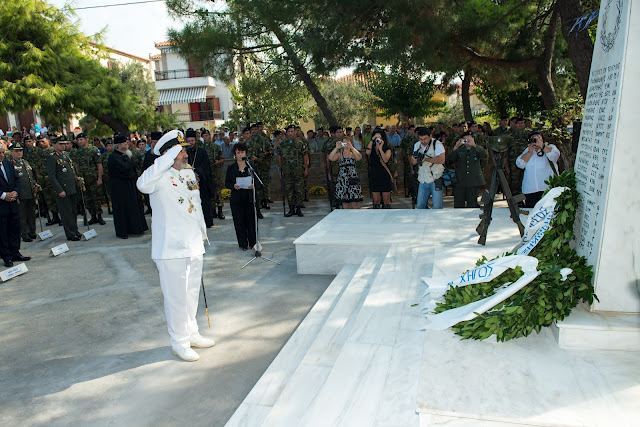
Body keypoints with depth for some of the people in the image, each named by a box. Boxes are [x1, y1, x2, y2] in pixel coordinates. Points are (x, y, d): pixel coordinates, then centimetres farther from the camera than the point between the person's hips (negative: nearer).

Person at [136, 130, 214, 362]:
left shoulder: (189, 173, 11)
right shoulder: (161, 177, -13)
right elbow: (143, 184, -39)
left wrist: (202, 231, 22)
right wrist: (169, 158, -33)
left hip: (194, 245, 8)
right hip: (171, 248, -8)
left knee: (192, 293, 19)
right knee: (176, 297, 2)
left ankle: (191, 333, 35)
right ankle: (179, 341, 19)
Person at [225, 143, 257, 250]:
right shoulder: (231, 167, 6)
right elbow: (227, 183, 5)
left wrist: (253, 185, -13)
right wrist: (233, 186, -15)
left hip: (250, 197, 0)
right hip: (236, 198, 0)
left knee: (251, 220, -1)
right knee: (239, 221, 3)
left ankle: (253, 243, 15)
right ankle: (243, 244, 17)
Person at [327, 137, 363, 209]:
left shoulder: (353, 154, 8)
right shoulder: (339, 154, 10)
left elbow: (359, 157, -15)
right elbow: (330, 158, -9)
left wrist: (351, 147, -22)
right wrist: (336, 148, -16)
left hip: (353, 180, -1)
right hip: (342, 180, 1)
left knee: (355, 203, -7)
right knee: (345, 203, 3)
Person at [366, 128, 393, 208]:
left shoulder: (387, 149, 1)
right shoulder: (372, 148, 6)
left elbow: (386, 160, -17)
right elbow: (367, 152, -19)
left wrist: (380, 148, -18)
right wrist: (372, 139, -17)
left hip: (385, 176, -1)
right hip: (374, 176, 1)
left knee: (386, 200, 1)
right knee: (376, 200, 5)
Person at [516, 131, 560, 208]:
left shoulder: (550, 147, 11)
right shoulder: (528, 150, 19)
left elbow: (554, 156, -13)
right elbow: (519, 164, 4)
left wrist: (541, 145, -10)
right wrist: (530, 152, -3)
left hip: (547, 187, -3)